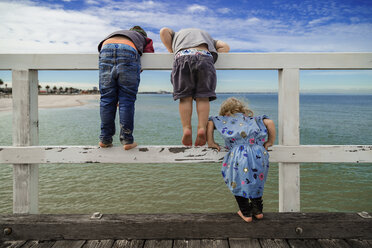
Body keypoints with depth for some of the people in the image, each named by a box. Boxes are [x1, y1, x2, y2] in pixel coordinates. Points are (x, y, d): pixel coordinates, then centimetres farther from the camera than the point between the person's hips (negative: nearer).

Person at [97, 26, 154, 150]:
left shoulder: (114, 33, 43)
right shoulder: (145, 39, 35)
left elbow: (103, 45, 33)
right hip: (129, 51, -3)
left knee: (106, 98, 4)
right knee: (127, 99, 0)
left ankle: (105, 139, 6)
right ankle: (127, 140, -2)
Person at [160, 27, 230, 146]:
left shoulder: (177, 34, 39)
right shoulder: (206, 35, 41)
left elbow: (164, 31, 18)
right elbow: (225, 47, 28)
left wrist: (172, 52, 22)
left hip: (183, 57, -1)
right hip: (205, 57, 1)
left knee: (185, 97, -1)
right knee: (203, 97, 0)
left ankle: (186, 129, -11)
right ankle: (202, 129, -13)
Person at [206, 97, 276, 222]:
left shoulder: (225, 119, 20)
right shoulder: (252, 118, 25)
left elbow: (210, 122, 12)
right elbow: (269, 122, 13)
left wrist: (210, 142, 17)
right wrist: (270, 142, 22)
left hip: (239, 154, -3)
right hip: (259, 153, 4)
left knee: (239, 183, 18)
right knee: (256, 182, 26)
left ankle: (246, 213, 24)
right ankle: (257, 210, 34)